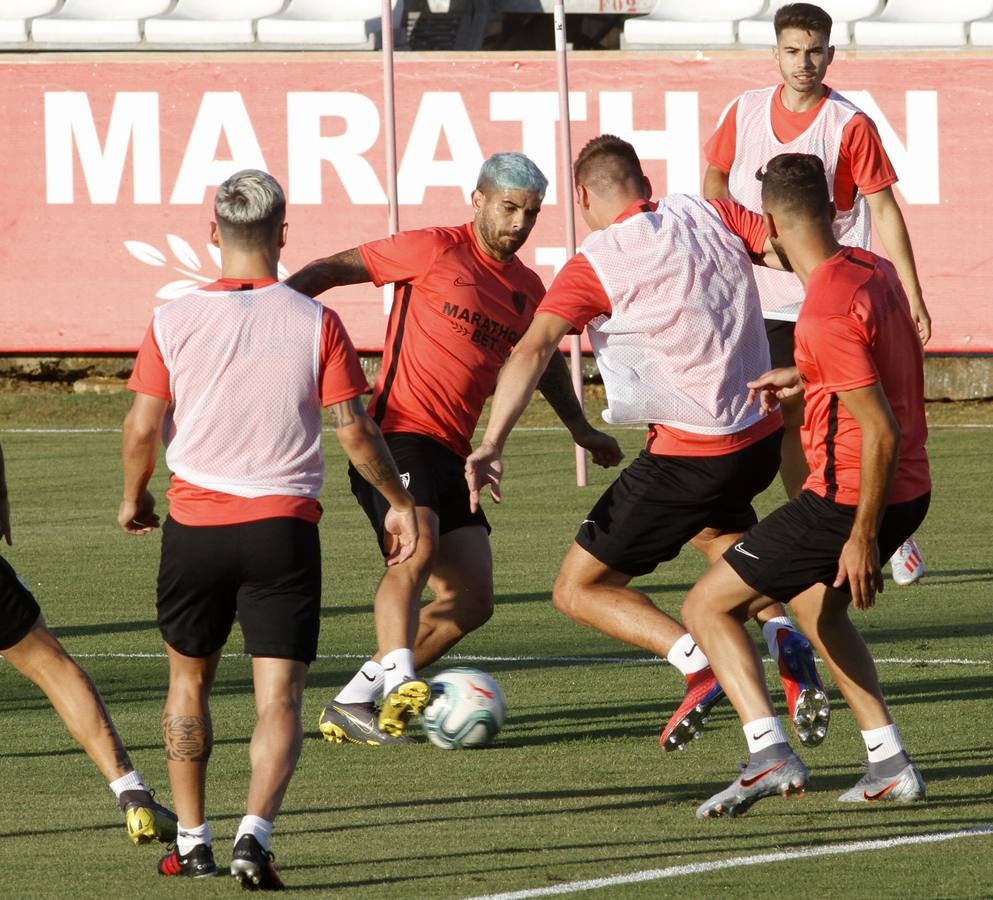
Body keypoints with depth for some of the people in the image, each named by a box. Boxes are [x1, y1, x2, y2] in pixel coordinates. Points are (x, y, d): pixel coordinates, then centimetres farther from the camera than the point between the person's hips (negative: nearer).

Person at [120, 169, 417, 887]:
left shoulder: (173, 322, -4)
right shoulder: (315, 323, -6)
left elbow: (142, 430, -1)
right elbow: (355, 430, -6)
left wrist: (134, 498, 18)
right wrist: (400, 501, 9)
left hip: (195, 525, 1)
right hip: (284, 528, -1)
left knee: (189, 679, 20)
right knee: (279, 698, -1)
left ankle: (192, 841, 21)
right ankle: (255, 833, -21)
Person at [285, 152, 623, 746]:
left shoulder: (526, 289, 16)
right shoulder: (435, 251, -3)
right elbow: (339, 268, -2)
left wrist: (581, 429, 45)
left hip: (450, 452, 8)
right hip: (398, 432, -8)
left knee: (473, 600, 1)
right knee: (419, 548, -32)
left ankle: (353, 703, 6)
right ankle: (400, 679, -44)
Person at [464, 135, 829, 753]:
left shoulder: (597, 263, -11)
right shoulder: (707, 214, 3)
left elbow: (533, 350, -22)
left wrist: (492, 445, -28)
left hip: (690, 456, -6)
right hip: (764, 437, 7)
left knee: (579, 590, 5)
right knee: (716, 532, 39)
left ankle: (697, 662, -16)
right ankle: (787, 641, 15)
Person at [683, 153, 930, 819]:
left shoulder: (827, 313, -23)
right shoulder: (872, 269, 4)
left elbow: (881, 431, -24)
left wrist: (862, 538, -20)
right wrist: (804, 377, 30)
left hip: (849, 498, -9)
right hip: (909, 490, 9)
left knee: (706, 608, -1)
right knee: (814, 602, 32)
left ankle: (771, 753, -16)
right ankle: (891, 767, 26)